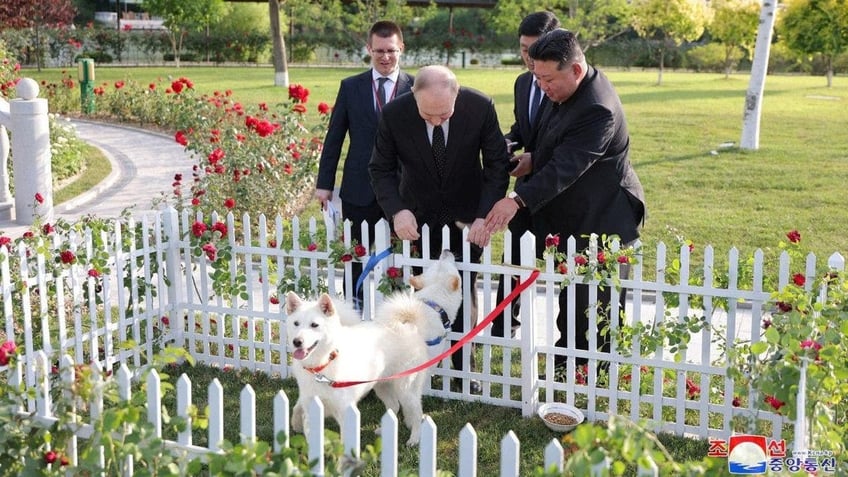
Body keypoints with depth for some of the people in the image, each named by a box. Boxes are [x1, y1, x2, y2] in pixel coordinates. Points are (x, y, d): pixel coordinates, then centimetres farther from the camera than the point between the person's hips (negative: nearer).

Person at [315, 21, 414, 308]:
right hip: (359, 190, 1)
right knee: (355, 261, 8)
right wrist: (324, 183, 5)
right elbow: (334, 138, 8)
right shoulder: (350, 87, 5)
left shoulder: (416, 88, 1)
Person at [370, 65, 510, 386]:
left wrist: (485, 215, -25)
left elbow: (497, 164, -13)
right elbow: (381, 169, -10)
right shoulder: (394, 114, -21)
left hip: (466, 215, 0)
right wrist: (397, 211, -28)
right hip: (418, 215, 0)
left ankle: (463, 368, 18)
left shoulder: (481, 107, -22)